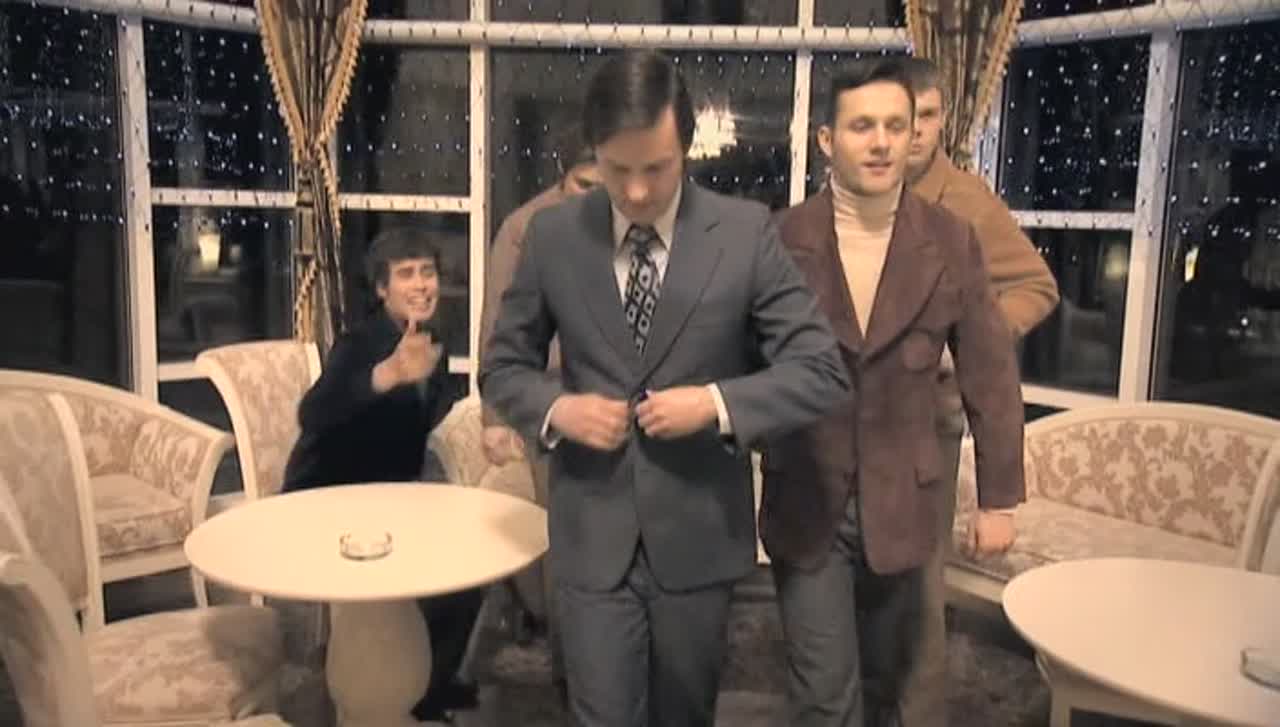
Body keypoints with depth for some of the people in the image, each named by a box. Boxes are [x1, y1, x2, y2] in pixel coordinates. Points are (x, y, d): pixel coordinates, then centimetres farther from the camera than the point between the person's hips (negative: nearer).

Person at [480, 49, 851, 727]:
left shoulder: (746, 232, -7)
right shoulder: (553, 234, -2)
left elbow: (823, 371, -5)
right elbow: (502, 366, 6)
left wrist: (718, 403, -20)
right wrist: (557, 408, -14)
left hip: (699, 533, 0)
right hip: (591, 534, 0)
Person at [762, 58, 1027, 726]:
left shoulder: (951, 242, -3)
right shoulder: (781, 239, -8)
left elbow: (990, 375, 2)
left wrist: (998, 498, 4)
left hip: (900, 505, 2)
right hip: (805, 504, -2)